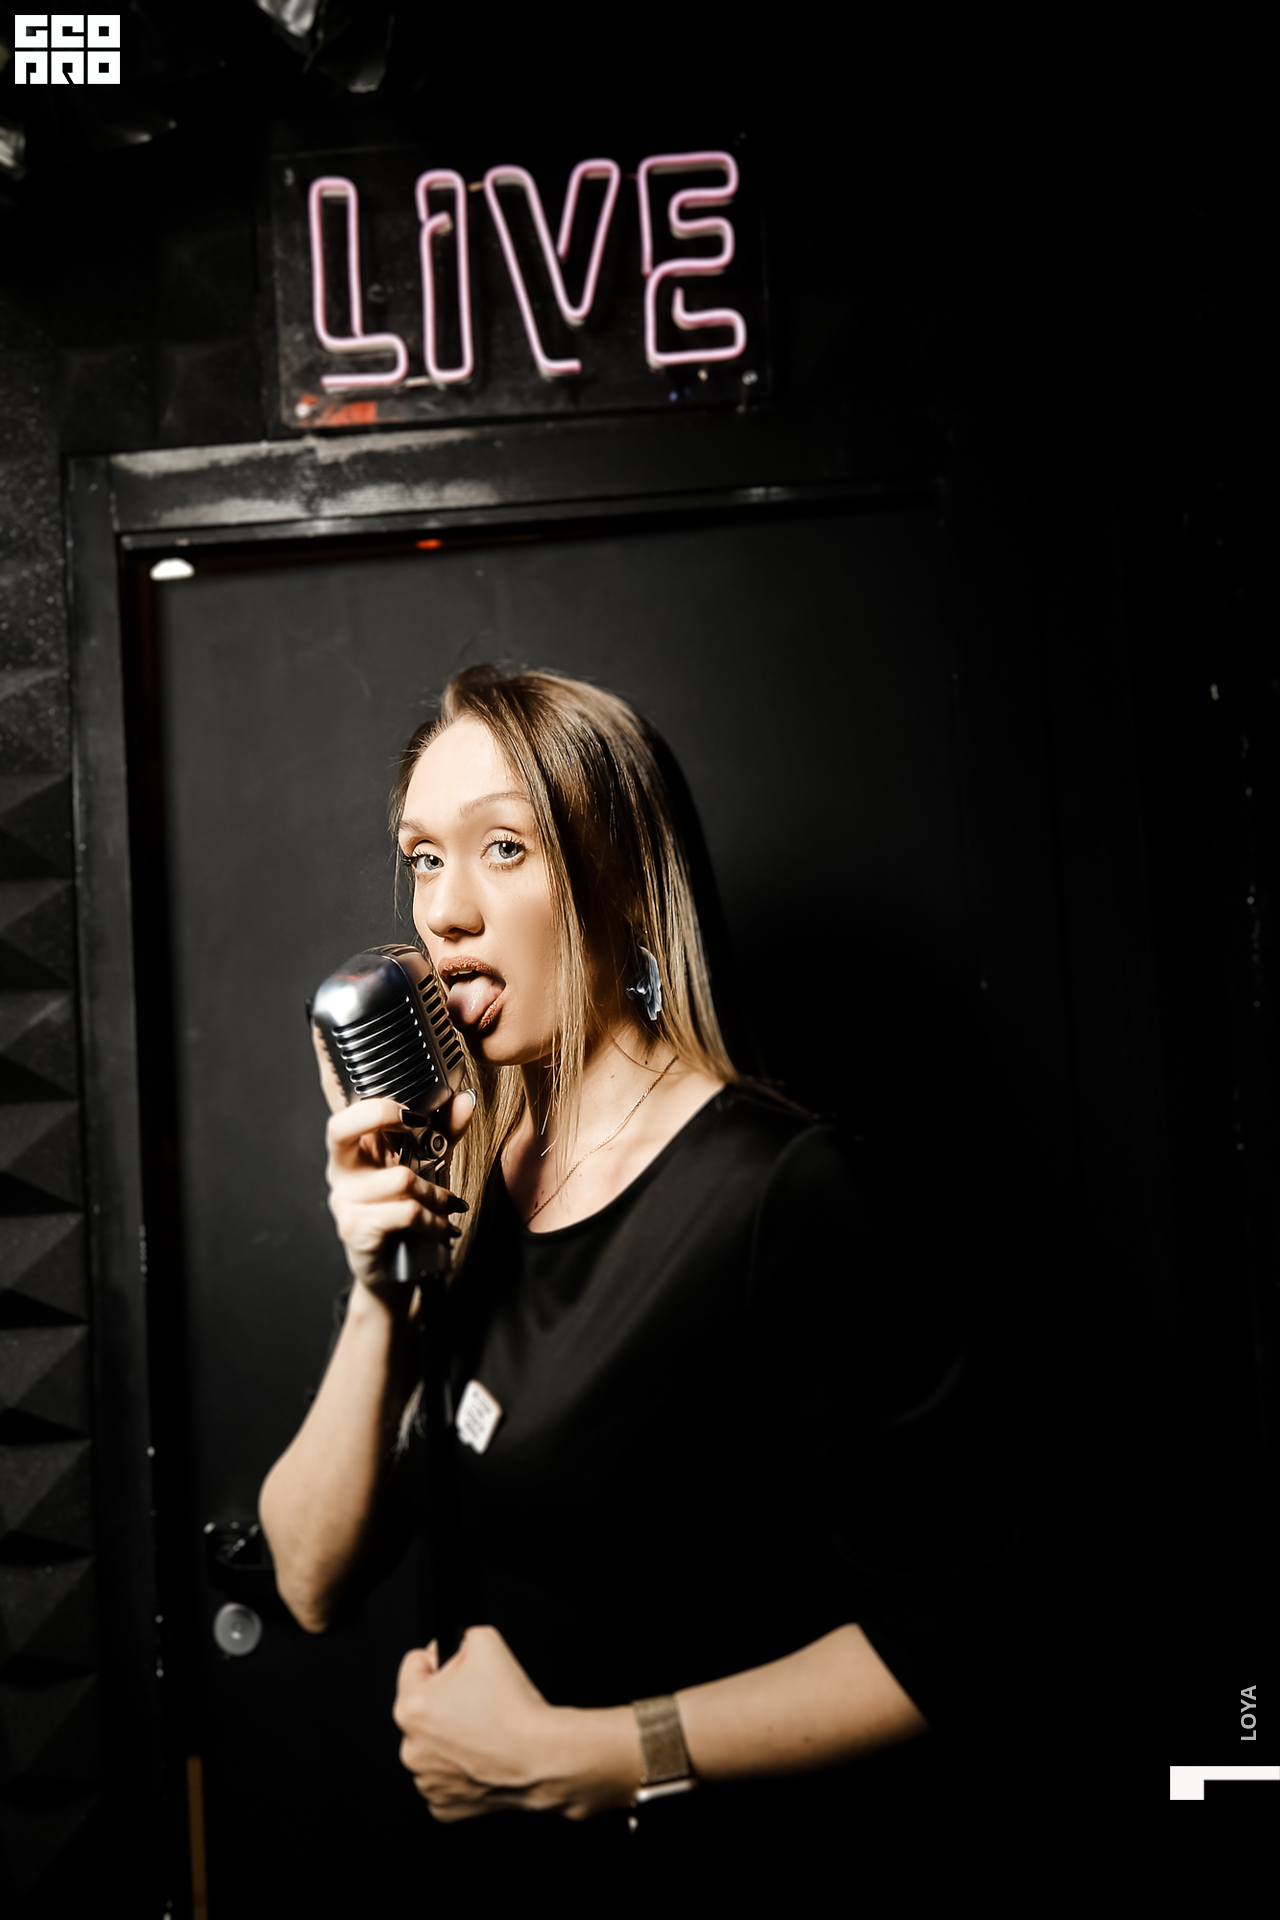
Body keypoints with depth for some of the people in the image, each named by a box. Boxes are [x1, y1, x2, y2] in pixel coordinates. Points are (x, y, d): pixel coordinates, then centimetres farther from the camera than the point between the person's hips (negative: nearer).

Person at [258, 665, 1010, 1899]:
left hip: (722, 1844, -5)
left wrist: (579, 1757, -19)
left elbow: (945, 1634, -22)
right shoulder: (467, 1185, -6)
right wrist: (377, 1301, -20)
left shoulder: (777, 1188, -23)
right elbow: (314, 1585, -5)